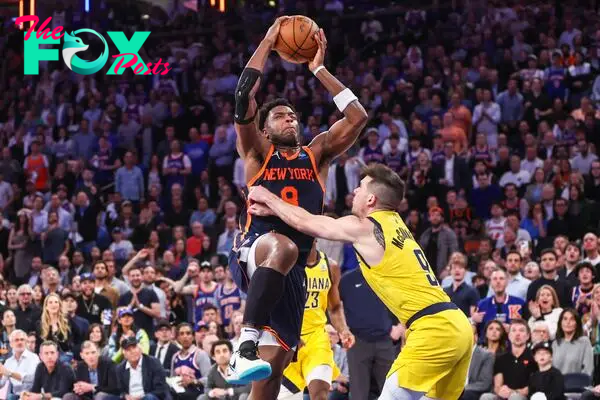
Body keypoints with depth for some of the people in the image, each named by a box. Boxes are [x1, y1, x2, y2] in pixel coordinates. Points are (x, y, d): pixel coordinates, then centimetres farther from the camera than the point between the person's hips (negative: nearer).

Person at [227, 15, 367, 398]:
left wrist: (319, 69, 11)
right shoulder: (257, 153, 10)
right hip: (252, 254, -4)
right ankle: (247, 345, -48)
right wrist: (268, 42, 0)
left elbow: (358, 117, 9)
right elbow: (244, 97, -5)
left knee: (273, 368, -1)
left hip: (294, 271, 4)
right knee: (282, 247, -41)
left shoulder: (317, 154, 20)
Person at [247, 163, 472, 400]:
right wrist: (272, 210, 26)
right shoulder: (392, 221, 20)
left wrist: (268, 197, 22)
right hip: (457, 326, 9)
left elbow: (305, 223, 7)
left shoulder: (364, 228, -5)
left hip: (433, 330, -9)